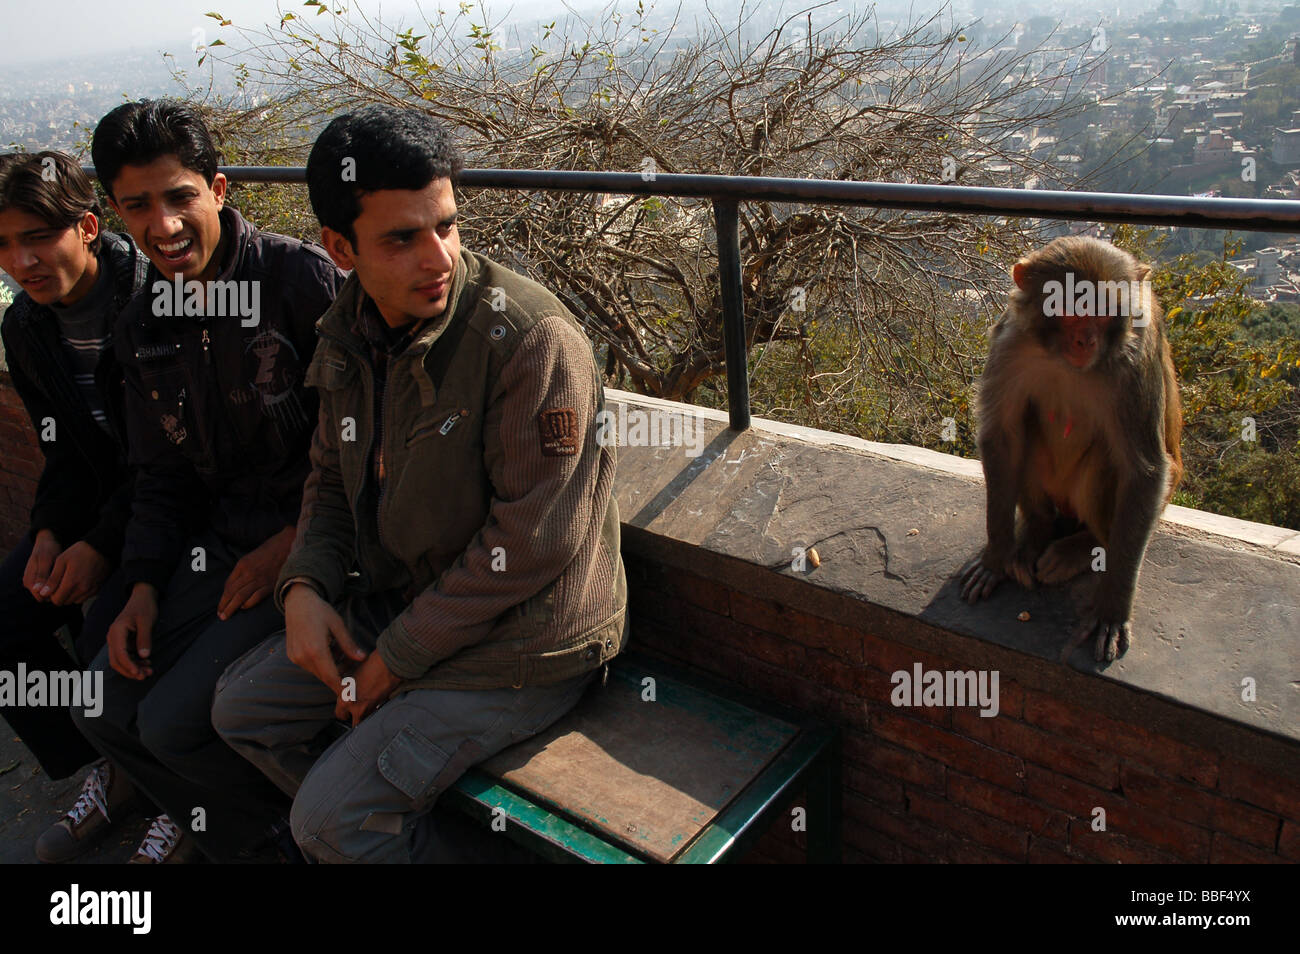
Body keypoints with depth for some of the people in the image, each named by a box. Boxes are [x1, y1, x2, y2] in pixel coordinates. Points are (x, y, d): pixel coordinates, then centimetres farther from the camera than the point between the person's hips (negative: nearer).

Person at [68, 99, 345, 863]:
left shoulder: (304, 278, -14)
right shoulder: (143, 328, 8)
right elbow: (164, 477, 15)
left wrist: (288, 547, -15)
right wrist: (145, 587, 3)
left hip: (313, 543, -7)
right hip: (220, 541, 7)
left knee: (174, 720, -13)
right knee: (104, 709, 4)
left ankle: (248, 827, 20)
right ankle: (207, 817, 32)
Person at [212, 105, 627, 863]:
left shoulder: (532, 339, -26)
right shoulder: (352, 333, 0)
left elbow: (529, 544, -26)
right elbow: (333, 480, 13)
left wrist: (398, 659, -17)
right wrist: (304, 586, -7)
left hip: (520, 638, -8)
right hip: (400, 600, 8)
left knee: (330, 820, -11)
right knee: (243, 708, 15)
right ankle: (406, 828, 26)